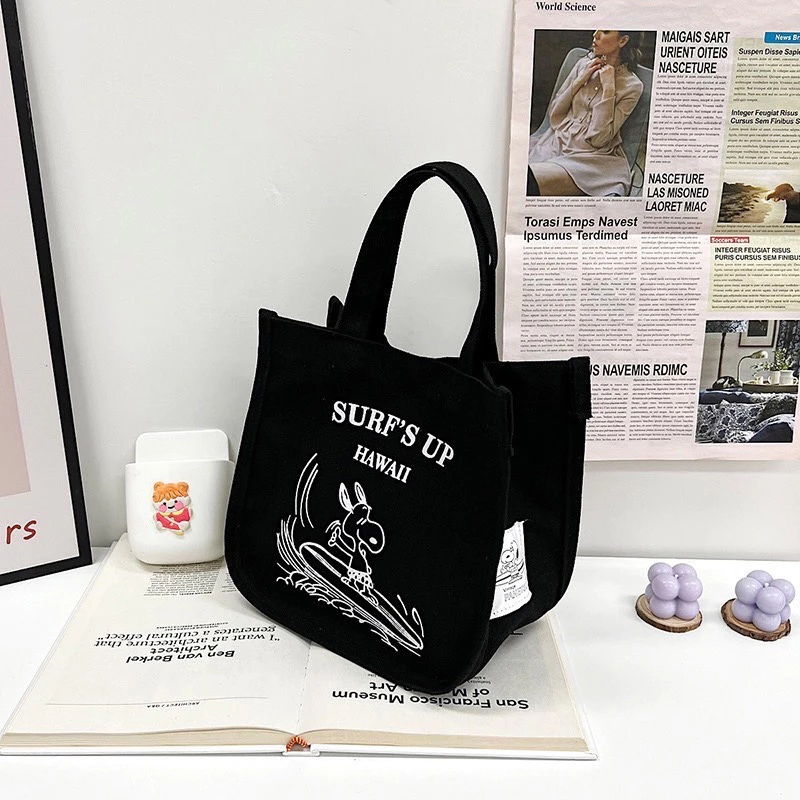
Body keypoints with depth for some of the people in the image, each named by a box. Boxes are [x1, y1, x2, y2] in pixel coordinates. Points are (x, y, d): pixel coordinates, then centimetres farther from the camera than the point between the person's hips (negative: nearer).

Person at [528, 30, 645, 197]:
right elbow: (554, 114, 10)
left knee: (528, 178, -34)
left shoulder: (632, 87, -2)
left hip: (590, 156, -5)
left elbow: (598, 137, -11)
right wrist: (580, 80, -1)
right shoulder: (584, 64, 12)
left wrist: (608, 88, -12)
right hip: (556, 144, 5)